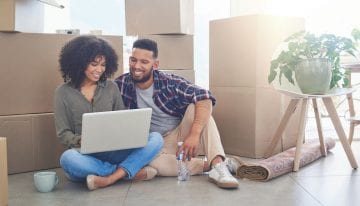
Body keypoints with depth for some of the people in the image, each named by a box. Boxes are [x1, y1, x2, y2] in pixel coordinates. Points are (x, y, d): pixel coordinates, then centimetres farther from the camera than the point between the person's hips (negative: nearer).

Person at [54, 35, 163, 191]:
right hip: (85, 154, -2)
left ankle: (109, 179, -34)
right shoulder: (63, 92, 4)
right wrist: (82, 141, -20)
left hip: (113, 151, 2)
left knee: (156, 138, -19)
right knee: (68, 158, -38)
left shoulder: (111, 87, 10)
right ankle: (132, 171, -26)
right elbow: (63, 133, 1)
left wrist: (127, 135, -11)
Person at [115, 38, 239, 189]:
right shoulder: (121, 85, -7)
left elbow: (204, 98, -25)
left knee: (195, 107, -25)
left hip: (180, 136, 0)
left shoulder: (169, 82, -12)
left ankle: (218, 164, -37)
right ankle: (209, 165, -24)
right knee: (149, 162, -35)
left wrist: (194, 134, -38)